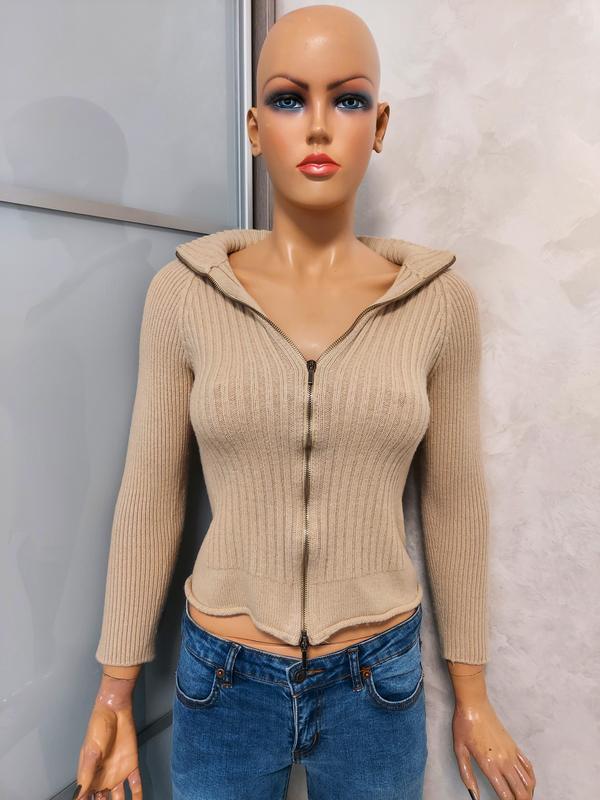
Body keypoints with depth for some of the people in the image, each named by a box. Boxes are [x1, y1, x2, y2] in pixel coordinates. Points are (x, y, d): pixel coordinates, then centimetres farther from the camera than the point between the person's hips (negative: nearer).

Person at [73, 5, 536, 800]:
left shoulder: (439, 296, -9)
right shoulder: (183, 291, -10)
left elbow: (454, 501, -2)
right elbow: (150, 496, -4)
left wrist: (473, 696, 6)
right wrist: (113, 695, 1)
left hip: (378, 684, 1)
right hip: (224, 683, 0)